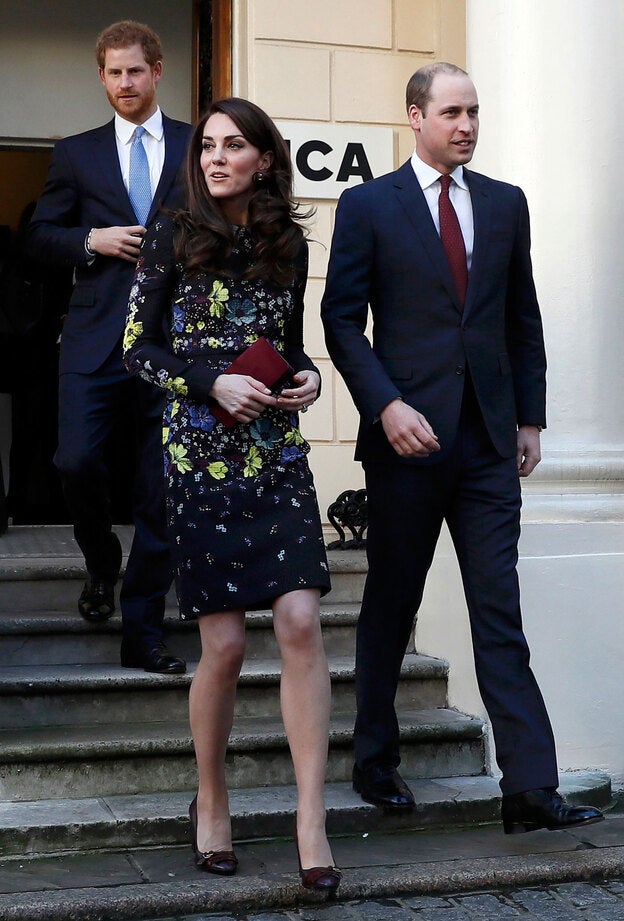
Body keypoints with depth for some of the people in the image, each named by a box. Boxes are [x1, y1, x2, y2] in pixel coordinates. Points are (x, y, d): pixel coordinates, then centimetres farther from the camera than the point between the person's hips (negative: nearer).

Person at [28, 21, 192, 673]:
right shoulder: (76, 154, 13)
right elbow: (39, 237, 12)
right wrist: (90, 241, -6)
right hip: (97, 337, 1)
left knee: (161, 489, 0)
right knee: (77, 461, -13)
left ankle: (142, 632, 9)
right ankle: (102, 564, 19)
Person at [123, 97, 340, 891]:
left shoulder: (288, 244, 10)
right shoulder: (174, 238, 1)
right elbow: (137, 350, 0)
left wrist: (307, 377, -2)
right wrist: (213, 384, -14)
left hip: (278, 451, 3)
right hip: (201, 453, -2)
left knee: (301, 623, -10)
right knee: (224, 643, -1)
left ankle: (312, 821, -5)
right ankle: (211, 802, 23)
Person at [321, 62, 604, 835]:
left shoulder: (505, 204, 12)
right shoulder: (368, 206, 1)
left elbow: (523, 319, 15)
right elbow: (341, 319, -4)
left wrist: (529, 417, 10)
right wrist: (386, 406, -15)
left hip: (488, 439, 3)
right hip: (407, 436, -3)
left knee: (500, 614, 0)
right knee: (390, 606, 9)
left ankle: (531, 790, -1)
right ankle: (374, 763, 25)